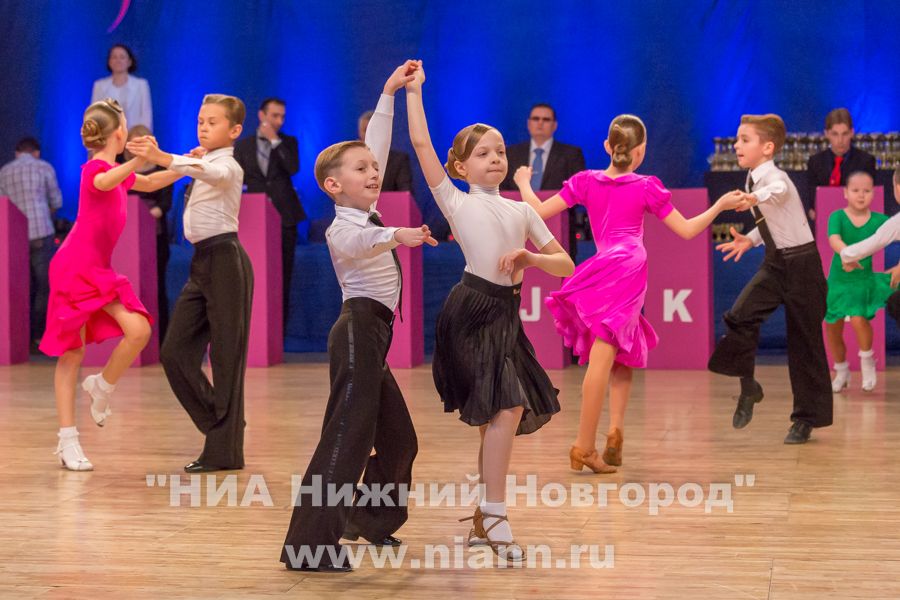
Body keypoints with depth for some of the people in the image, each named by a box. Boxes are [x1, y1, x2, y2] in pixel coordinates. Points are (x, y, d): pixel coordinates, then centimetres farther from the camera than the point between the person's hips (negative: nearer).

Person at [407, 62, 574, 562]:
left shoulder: (522, 211, 18)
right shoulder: (456, 202, 5)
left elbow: (566, 265, 13)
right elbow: (421, 144, -1)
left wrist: (529, 256, -5)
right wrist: (414, 91, 3)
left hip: (505, 314, 5)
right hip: (471, 312, -5)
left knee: (501, 415, 6)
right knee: (508, 407, -16)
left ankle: (485, 518, 17)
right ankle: (495, 516, -9)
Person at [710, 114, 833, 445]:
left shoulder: (774, 177, -18)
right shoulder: (754, 181, 7)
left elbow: (779, 191, -44)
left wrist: (755, 199, -65)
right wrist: (750, 240, 2)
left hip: (801, 263, -7)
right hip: (775, 263, 7)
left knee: (804, 341, 1)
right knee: (740, 316, -13)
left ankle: (807, 417, 13)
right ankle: (748, 386, 6)